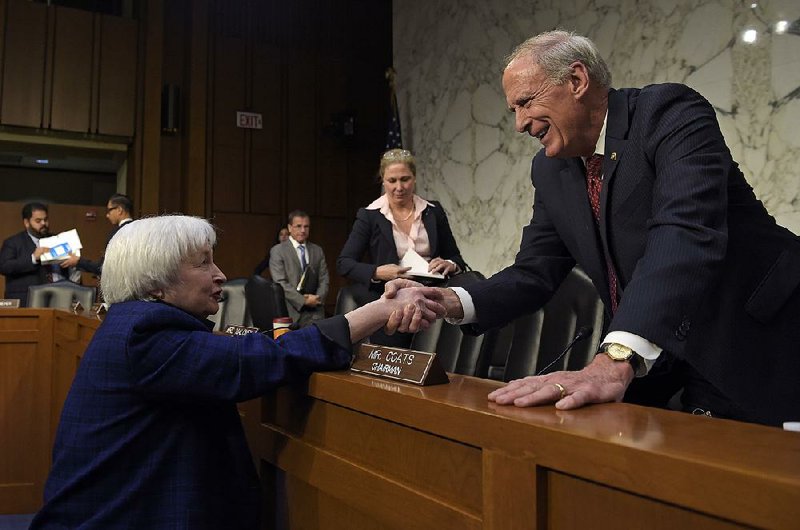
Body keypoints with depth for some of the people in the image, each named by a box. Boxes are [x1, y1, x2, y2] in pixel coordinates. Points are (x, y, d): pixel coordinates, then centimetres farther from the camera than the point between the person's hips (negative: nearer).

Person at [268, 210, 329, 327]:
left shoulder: (318, 250, 16)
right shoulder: (277, 251, 2)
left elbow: (324, 279, 12)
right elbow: (280, 282, -7)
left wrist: (318, 298, -8)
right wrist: (303, 300, -13)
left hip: (314, 313, 3)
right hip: (290, 311, -3)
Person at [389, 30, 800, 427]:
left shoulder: (669, 112, -18)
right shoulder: (549, 170, 3)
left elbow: (686, 231, -35)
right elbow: (535, 272, 2)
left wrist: (616, 361, -47)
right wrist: (450, 301, -19)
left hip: (754, 347, -5)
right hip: (663, 359, 6)